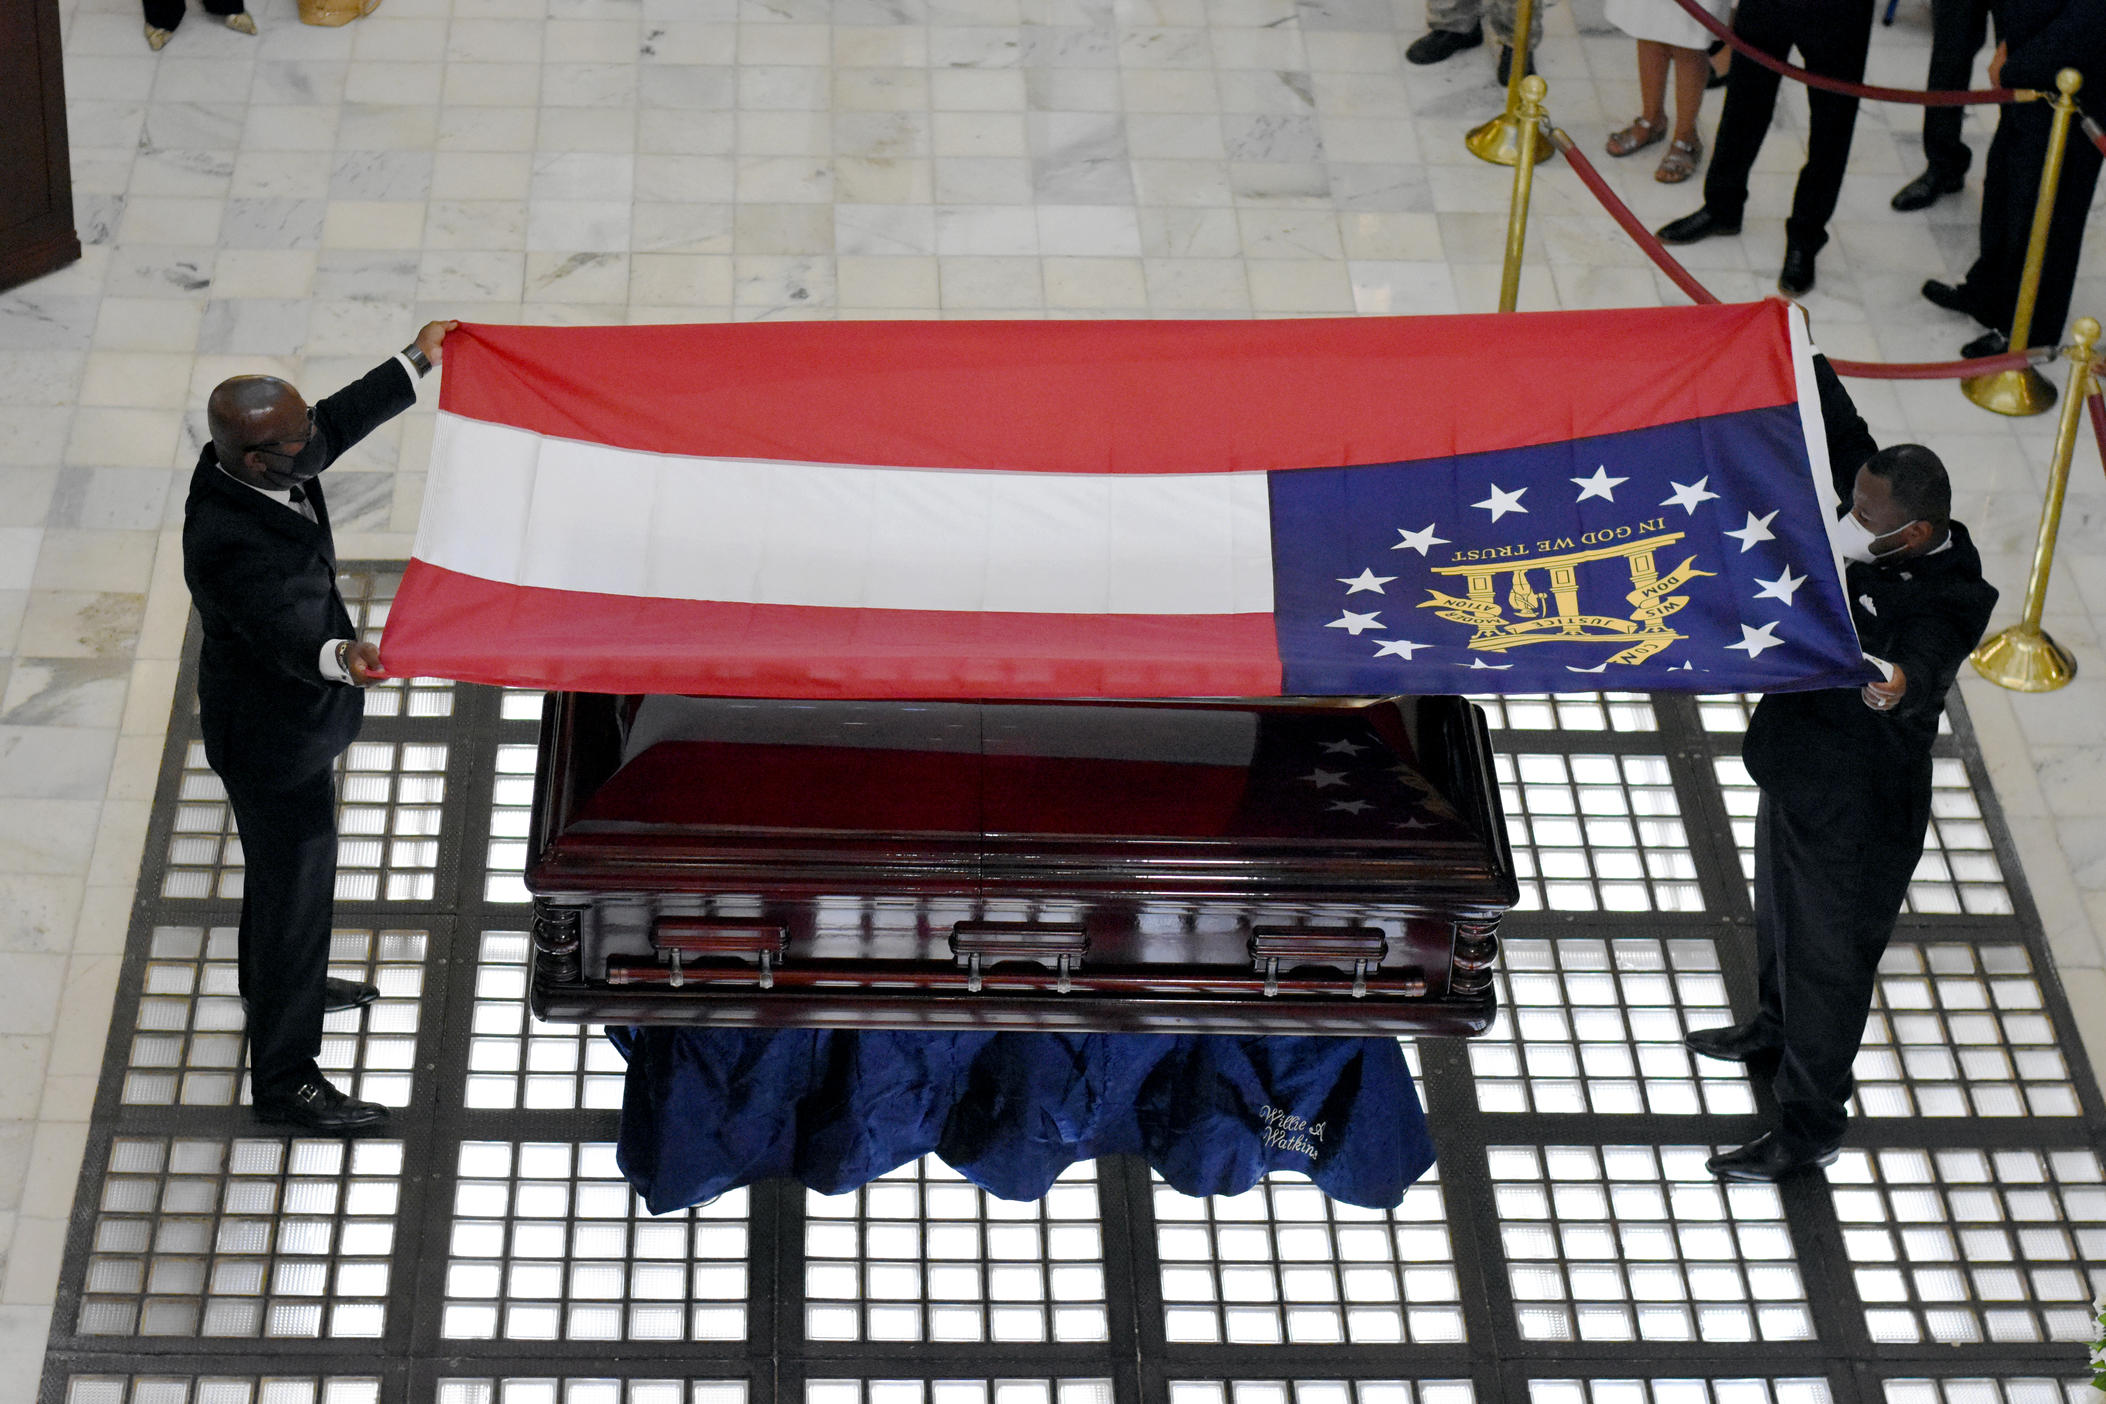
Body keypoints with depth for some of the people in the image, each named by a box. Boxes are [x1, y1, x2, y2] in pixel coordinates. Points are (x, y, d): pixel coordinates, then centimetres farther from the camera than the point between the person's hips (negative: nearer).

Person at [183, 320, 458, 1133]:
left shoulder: (242, 465, -11)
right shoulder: (230, 542, -38)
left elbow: (339, 423, 7)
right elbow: (286, 631, -50)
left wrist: (416, 363, 16)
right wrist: (339, 659, -72)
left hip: (292, 712, 10)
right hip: (273, 738, -10)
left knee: (282, 867, 31)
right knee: (295, 889, 5)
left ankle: (278, 984, 56)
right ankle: (284, 1076, 20)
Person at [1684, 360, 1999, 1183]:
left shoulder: (1947, 600, -32)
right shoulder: (1876, 539, -11)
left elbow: (1924, 664, -52)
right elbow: (1843, 436, 3)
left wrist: (1894, 686, -73)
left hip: (1857, 816, -8)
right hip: (1798, 776, 9)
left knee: (1829, 958, 9)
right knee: (1779, 922, 31)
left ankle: (1809, 1127, 27)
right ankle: (1774, 1031, 58)